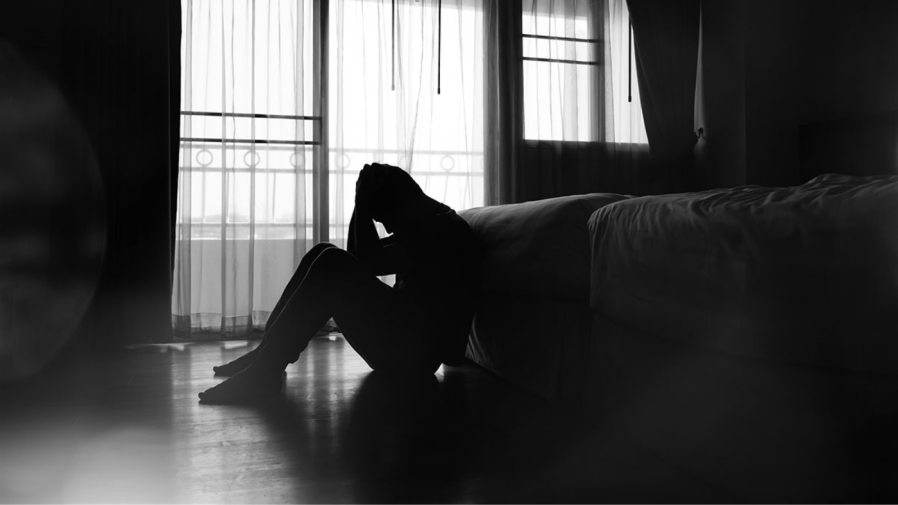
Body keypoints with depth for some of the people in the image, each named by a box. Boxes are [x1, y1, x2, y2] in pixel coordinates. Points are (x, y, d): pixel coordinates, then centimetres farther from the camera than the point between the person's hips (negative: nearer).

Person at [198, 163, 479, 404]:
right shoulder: (423, 225, 14)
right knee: (324, 255, 2)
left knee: (333, 265, -22)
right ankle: (268, 355, -2)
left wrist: (363, 204, -11)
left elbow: (370, 262, -20)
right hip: (403, 338, 10)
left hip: (414, 351, -10)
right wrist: (363, 206, 3)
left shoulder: (444, 229, -14)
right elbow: (358, 257, 14)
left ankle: (266, 370, -22)